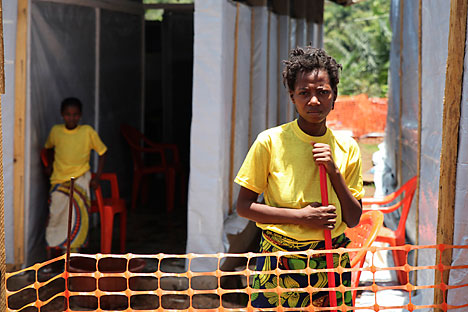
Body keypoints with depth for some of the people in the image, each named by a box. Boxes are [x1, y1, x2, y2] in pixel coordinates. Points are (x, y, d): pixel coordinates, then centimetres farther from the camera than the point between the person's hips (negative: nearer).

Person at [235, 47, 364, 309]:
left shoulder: (347, 148, 2)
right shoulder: (270, 142, -7)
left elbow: (353, 220, 2)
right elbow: (244, 206, -5)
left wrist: (334, 172, -11)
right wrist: (299, 216, -15)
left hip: (332, 264, 3)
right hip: (280, 261, -2)